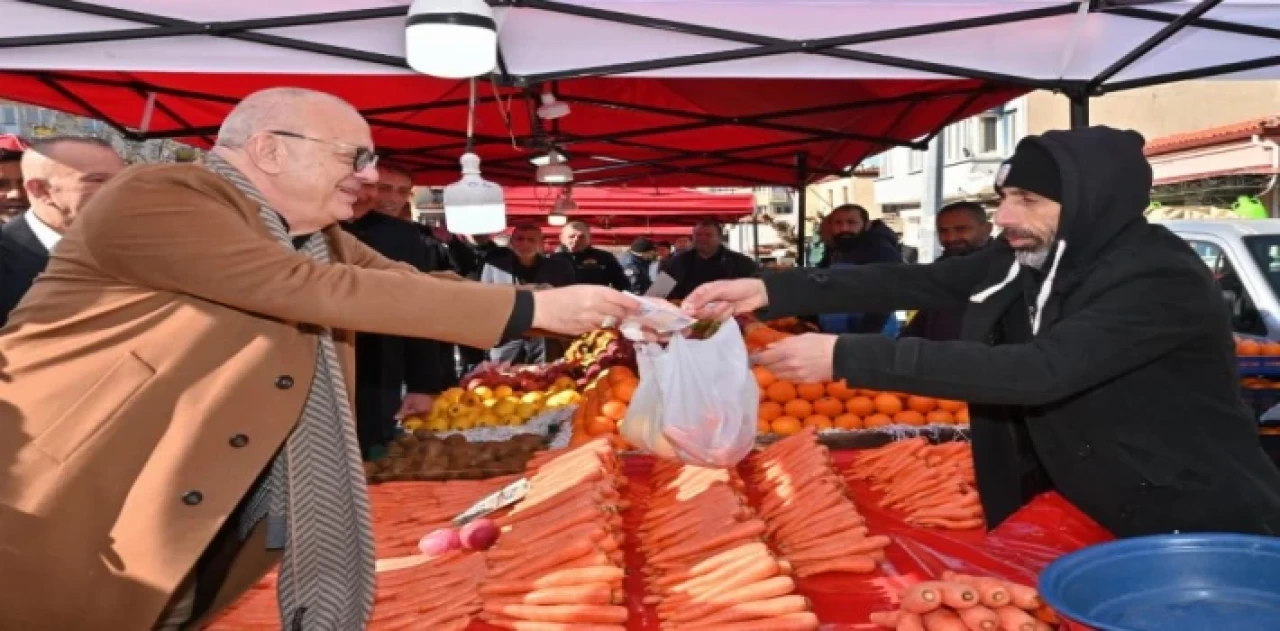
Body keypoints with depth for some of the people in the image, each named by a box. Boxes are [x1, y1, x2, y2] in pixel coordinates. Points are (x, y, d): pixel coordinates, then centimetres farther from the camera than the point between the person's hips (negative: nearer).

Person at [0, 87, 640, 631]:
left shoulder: (320, 236, 7)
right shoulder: (152, 197, -18)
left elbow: (425, 288, 2)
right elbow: (314, 290, -28)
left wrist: (609, 312, -3)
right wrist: (532, 309, -27)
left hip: (219, 520, 7)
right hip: (69, 517, -7)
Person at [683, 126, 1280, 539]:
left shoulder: (1162, 279, -28)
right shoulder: (1025, 256, -5)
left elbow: (1035, 372, -39)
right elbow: (912, 281, -9)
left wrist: (847, 357, -42)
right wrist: (772, 290, -20)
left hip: (1201, 531, -6)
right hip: (1094, 516, 7)